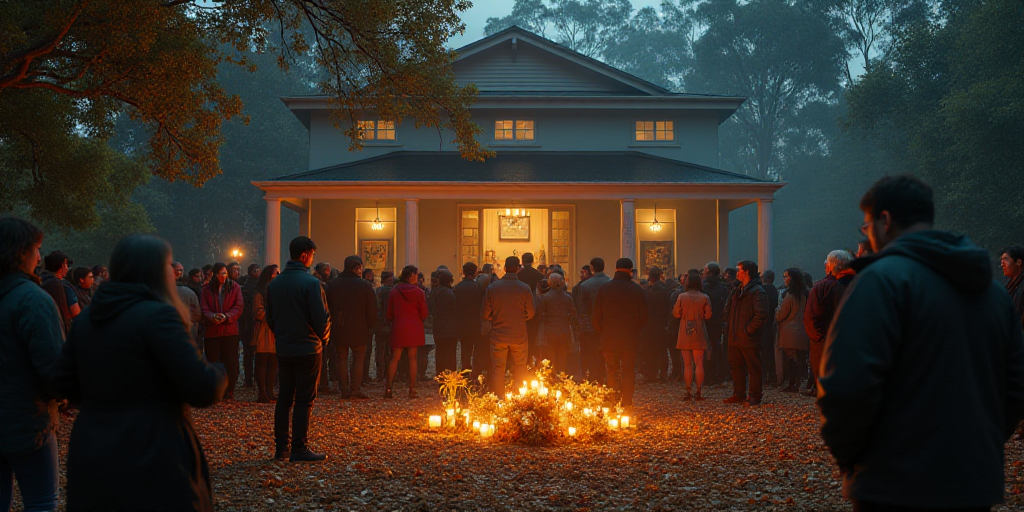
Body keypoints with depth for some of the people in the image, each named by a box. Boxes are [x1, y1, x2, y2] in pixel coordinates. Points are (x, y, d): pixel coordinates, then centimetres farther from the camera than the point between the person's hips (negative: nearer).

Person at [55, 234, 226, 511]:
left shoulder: (86, 318, 6)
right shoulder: (158, 315, -16)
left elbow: (69, 386, 12)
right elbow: (203, 390, -20)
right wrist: (220, 374, 2)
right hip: (150, 461, -7)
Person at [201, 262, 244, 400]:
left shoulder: (235, 287, 5)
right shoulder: (207, 289, 6)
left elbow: (239, 306, -1)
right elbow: (204, 308, 0)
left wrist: (227, 316, -18)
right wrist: (212, 317, -21)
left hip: (230, 330, 0)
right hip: (212, 330, 0)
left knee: (231, 361, -2)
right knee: (212, 361, 3)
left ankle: (229, 391, 6)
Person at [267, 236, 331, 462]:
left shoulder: (274, 284, 6)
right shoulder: (311, 283, -14)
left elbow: (269, 318, 12)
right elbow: (322, 318, -14)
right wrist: (324, 338, 4)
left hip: (283, 349, 6)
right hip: (308, 348, -6)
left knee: (284, 398, 12)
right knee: (304, 400, -1)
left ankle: (280, 448, 15)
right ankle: (299, 450, 0)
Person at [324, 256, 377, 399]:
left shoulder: (332, 284, 3)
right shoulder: (365, 285, -6)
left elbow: (327, 307, 6)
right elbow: (372, 310, -4)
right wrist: (370, 325, 9)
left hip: (338, 329, 2)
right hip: (358, 329, -2)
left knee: (342, 359, 9)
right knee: (358, 359, 6)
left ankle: (344, 390, 7)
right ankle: (355, 390, 1)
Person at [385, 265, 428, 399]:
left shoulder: (394, 291, 0)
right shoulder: (418, 292, -5)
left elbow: (389, 313, 3)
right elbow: (424, 314, -3)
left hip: (398, 327, 1)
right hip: (414, 328, -1)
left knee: (395, 358, 5)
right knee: (412, 358, 3)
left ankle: (388, 388, 0)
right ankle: (412, 390, 2)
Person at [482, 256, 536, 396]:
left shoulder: (492, 287, -7)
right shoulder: (525, 288, -10)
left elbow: (485, 314, -2)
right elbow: (531, 313, -2)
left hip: (498, 335, 1)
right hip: (519, 336, 0)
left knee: (497, 369, 9)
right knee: (519, 369, 11)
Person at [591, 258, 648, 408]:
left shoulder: (604, 288, -3)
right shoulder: (637, 290, -5)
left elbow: (595, 318, -1)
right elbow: (643, 318, -1)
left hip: (608, 339, 1)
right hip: (630, 339, 0)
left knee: (612, 372, 9)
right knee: (628, 372, 9)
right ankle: (627, 403, 8)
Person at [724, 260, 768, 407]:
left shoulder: (758, 292, -13)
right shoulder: (738, 290, 16)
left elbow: (761, 315, -21)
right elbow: (728, 309, 25)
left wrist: (747, 330, -18)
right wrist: (729, 327, 12)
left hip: (750, 339, -9)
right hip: (735, 337, 9)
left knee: (753, 368, -1)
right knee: (736, 367, 14)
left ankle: (754, 398, 4)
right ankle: (739, 394, 24)